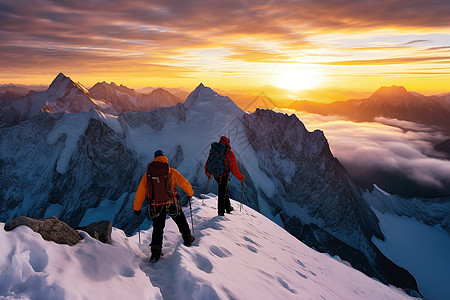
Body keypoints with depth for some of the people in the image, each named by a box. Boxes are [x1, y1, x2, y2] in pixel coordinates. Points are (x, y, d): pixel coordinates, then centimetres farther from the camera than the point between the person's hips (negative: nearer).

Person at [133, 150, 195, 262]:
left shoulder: (147, 174, 5)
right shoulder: (172, 172, -1)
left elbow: (140, 192, 8)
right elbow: (185, 183, 9)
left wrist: (136, 208, 19)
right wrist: (190, 193, 28)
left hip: (156, 207, 2)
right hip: (171, 204, -1)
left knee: (158, 229, 16)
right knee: (181, 221, 24)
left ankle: (155, 253, 11)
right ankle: (187, 239, 36)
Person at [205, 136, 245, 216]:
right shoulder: (230, 153, -11)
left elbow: (208, 163, 9)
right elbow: (234, 168, -9)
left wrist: (207, 173, 23)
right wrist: (240, 177, 2)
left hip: (216, 174, 5)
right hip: (224, 175, -5)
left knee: (224, 190, 22)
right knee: (222, 193, 5)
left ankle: (228, 207, 32)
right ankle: (221, 211, 13)